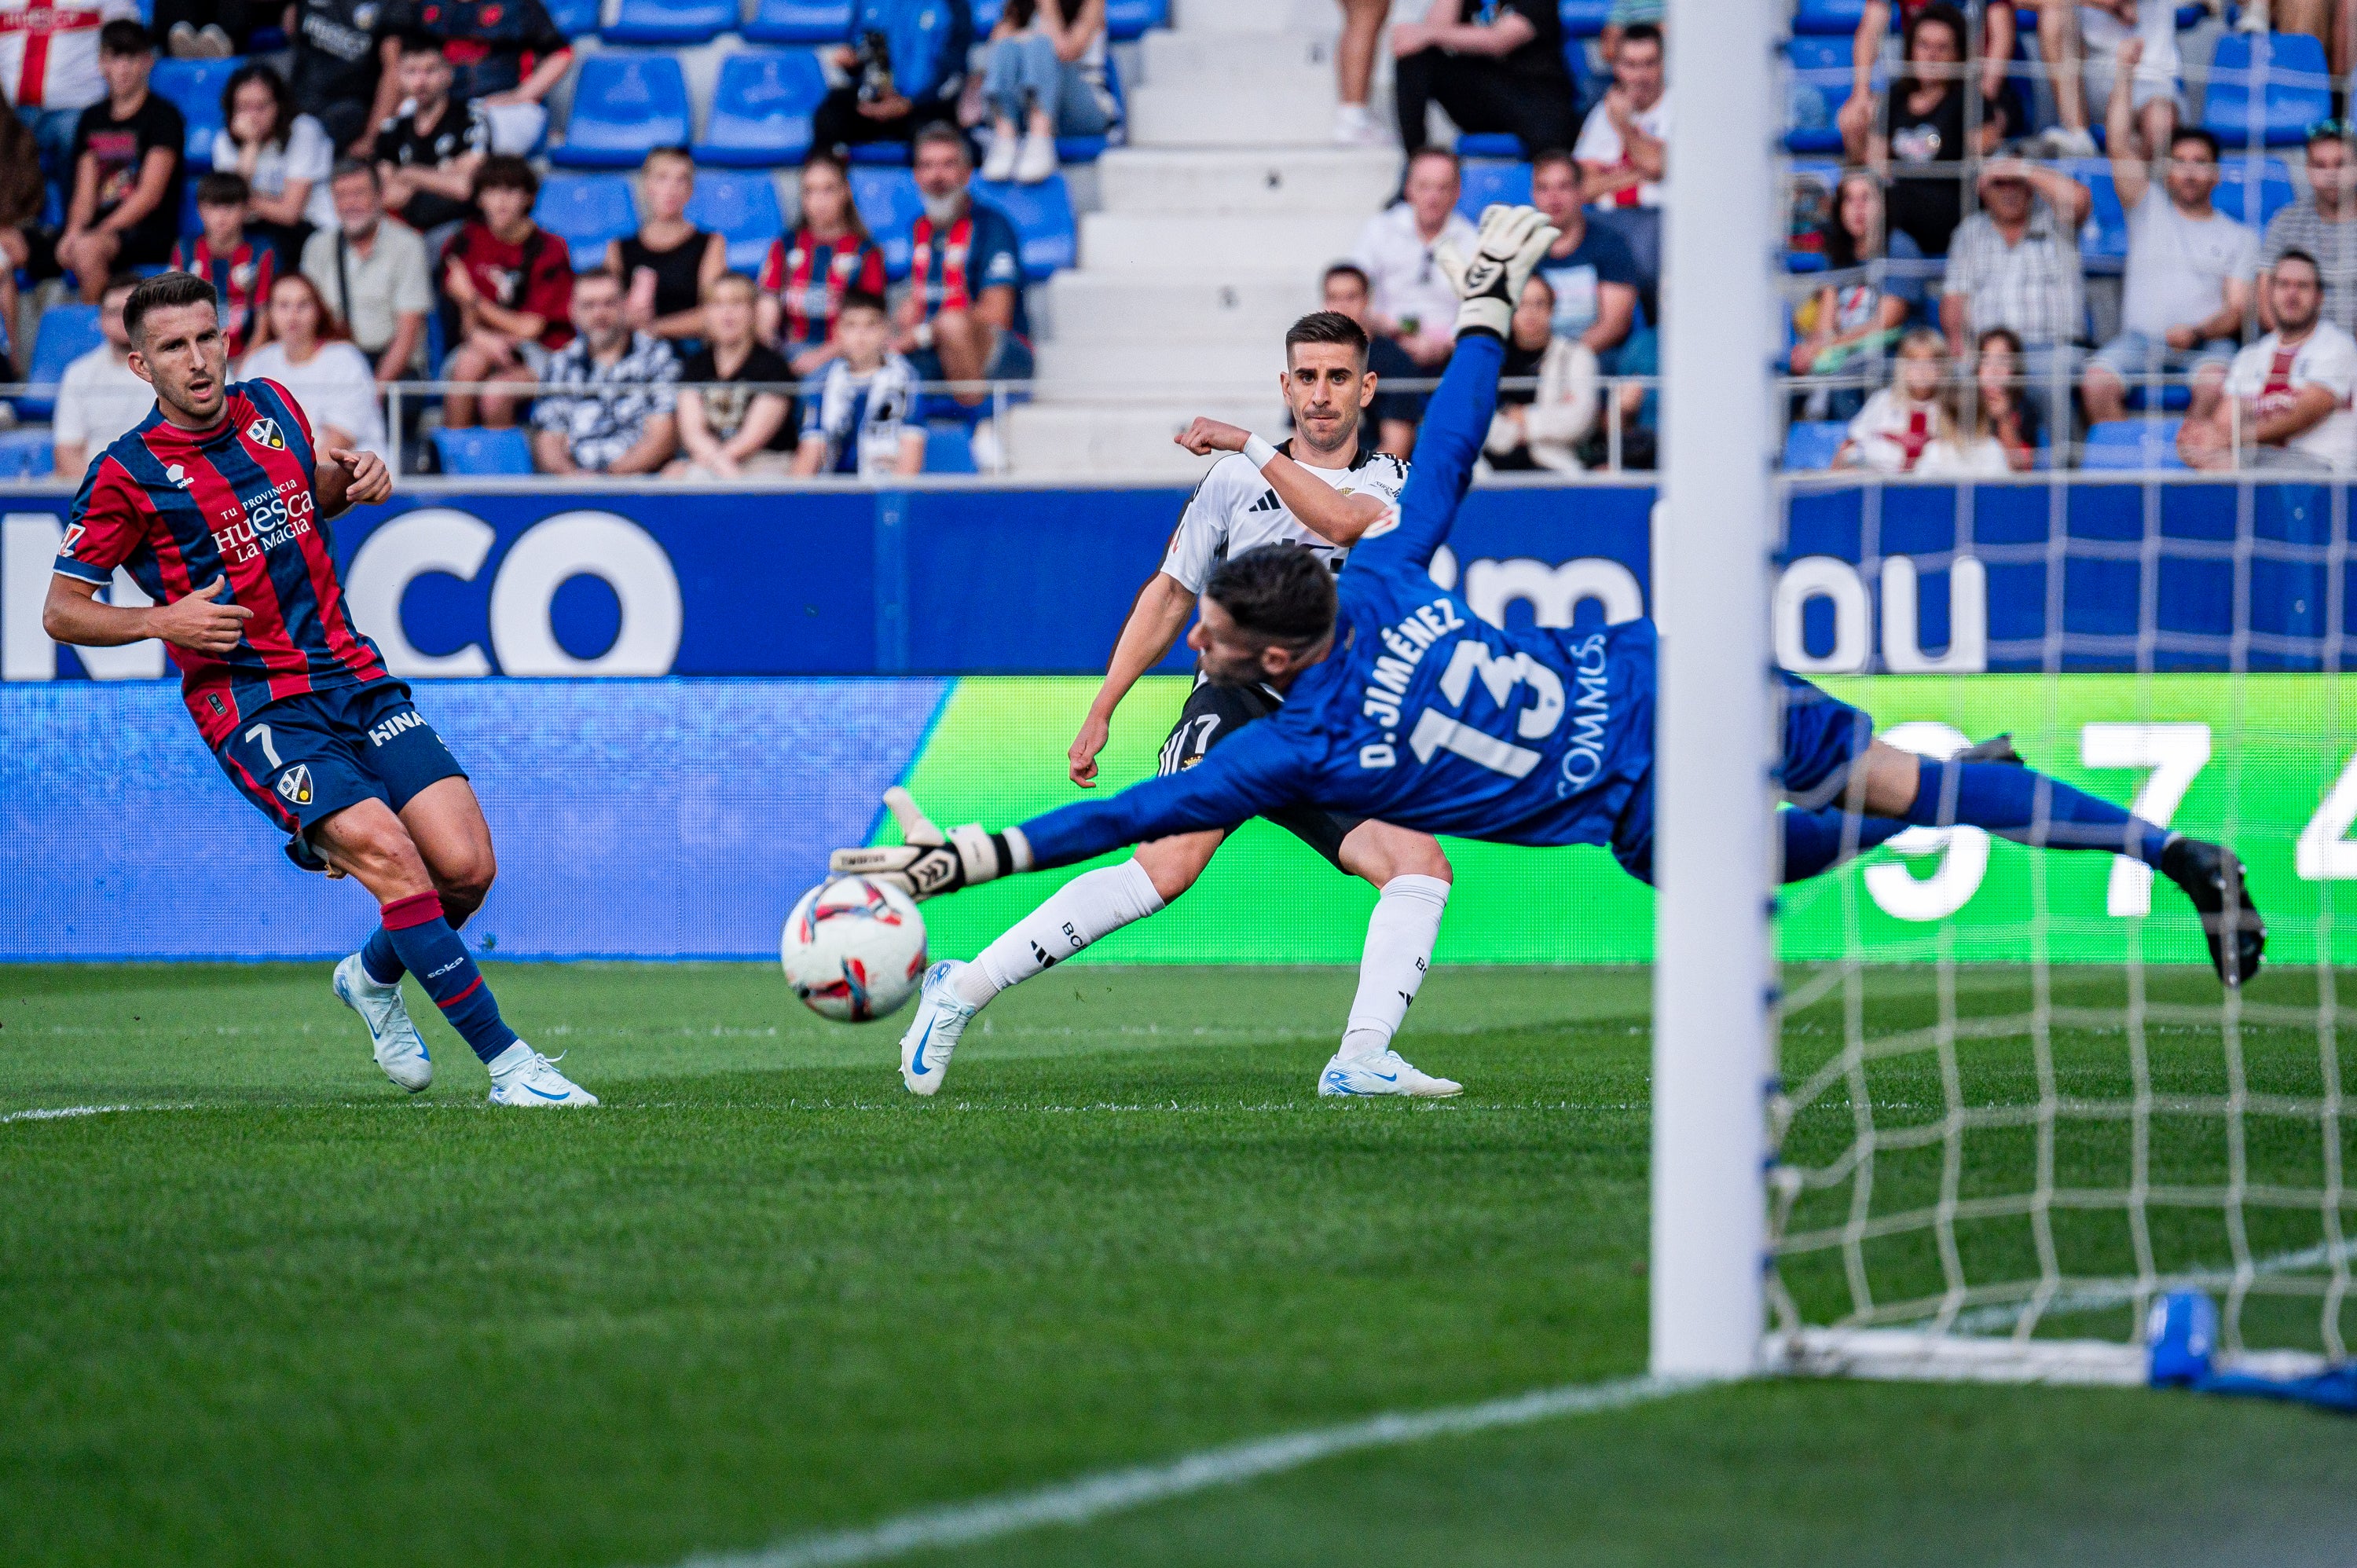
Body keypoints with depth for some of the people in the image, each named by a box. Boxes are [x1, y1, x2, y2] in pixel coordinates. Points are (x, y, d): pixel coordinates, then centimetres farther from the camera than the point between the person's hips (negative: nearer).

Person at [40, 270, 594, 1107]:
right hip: (255, 708, -5)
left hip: (353, 678, 5)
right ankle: (505, 1061, -20)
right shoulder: (127, 474, -6)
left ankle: (374, 978, 24)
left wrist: (352, 480, 6)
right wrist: (163, 619, -18)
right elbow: (61, 611, -1)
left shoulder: (271, 408, 8)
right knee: (386, 851, -25)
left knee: (465, 866, -8)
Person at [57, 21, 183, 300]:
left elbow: (150, 194, -8)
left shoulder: (163, 116, 0)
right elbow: (85, 193, 13)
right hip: (102, 228, 6)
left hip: (150, 232, -6)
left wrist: (101, 232, -17)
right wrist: (73, 231, -8)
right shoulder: (92, 118, 19)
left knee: (88, 248, -35)